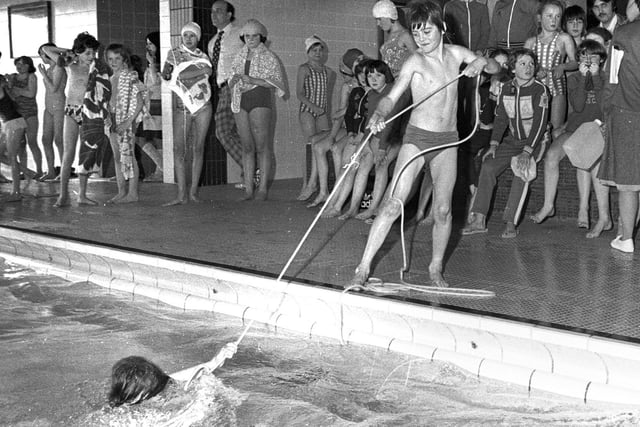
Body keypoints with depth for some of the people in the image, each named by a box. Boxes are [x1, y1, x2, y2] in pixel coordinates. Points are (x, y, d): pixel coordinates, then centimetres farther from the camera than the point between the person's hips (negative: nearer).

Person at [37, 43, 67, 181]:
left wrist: (43, 74, -12)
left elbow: (54, 88, -19)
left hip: (59, 106, -9)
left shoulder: (58, 68, -11)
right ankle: (51, 171, 11)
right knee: (46, 140, 6)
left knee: (59, 140, -9)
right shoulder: (49, 69, 15)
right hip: (49, 107, 9)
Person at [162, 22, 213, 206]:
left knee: (198, 148, 0)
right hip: (181, 108, -1)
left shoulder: (202, 56, 12)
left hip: (202, 107, 1)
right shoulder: (174, 54, 9)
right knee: (179, 149, -8)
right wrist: (201, 70, -5)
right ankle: (181, 195, -7)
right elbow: (181, 75, -2)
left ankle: (194, 191, 7)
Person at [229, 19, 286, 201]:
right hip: (240, 102, 5)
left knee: (262, 146, -6)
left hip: (260, 99, -5)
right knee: (247, 146, 4)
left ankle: (263, 188, -4)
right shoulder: (240, 57, 17)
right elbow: (232, 83, 21)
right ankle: (248, 189, 6)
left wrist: (253, 80, -15)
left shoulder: (269, 57, 2)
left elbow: (276, 82, -6)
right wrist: (234, 79, -2)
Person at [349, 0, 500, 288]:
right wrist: (379, 114, -37)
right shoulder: (415, 62, -7)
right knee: (394, 203, -12)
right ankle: (364, 267, -8)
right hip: (417, 137, -4)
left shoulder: (456, 53, 7)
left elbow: (496, 68, 16)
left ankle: (436, 268, 22)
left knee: (443, 209, 3)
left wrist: (481, 62, -7)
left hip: (448, 140, 4)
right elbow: (391, 97, -16)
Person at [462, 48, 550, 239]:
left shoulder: (539, 90, -11)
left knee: (521, 169, -30)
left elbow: (540, 123, -17)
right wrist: (494, 144, -8)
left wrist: (527, 151, -26)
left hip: (534, 141, -5)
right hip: (512, 140, 5)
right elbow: (500, 119, 6)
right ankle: (479, 219, -14)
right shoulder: (506, 89, 5)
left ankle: (511, 223, -26)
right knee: (488, 167, -15)